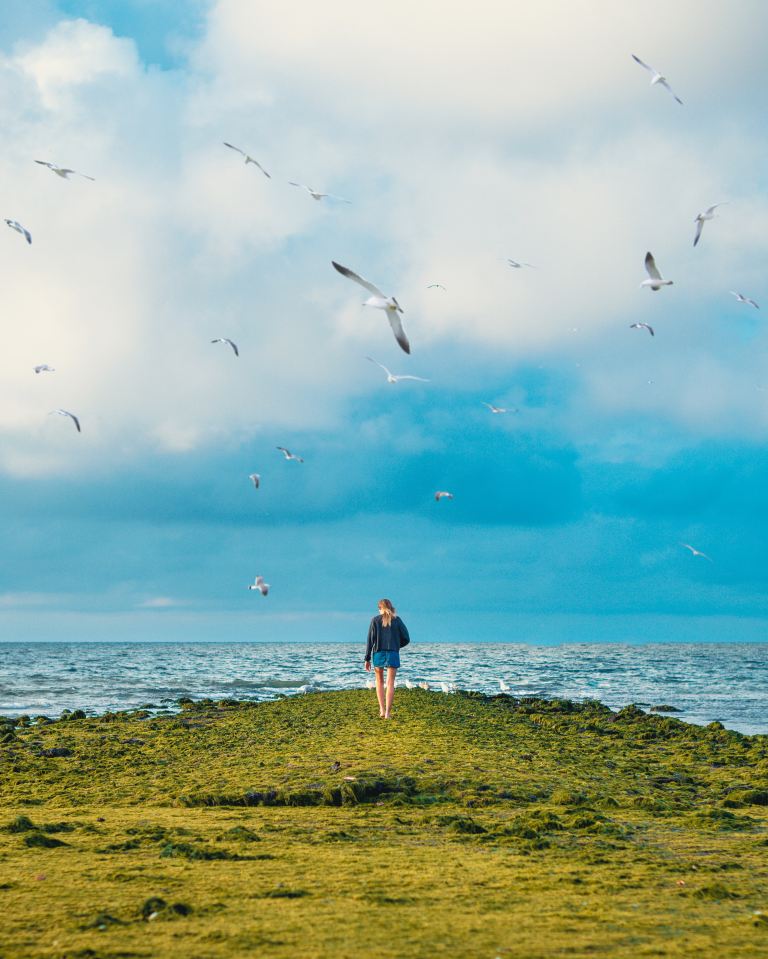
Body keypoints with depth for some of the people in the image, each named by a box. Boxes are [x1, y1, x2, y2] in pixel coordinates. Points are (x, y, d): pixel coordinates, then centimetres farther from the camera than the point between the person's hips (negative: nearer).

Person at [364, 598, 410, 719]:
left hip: (378, 654, 0)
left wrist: (367, 659, 0)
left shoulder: (375, 620, 1)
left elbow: (370, 640, -3)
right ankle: (387, 712, -9)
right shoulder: (397, 620, 4)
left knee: (379, 682, 16)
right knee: (390, 683, 0)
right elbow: (406, 638, 4)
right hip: (393, 654, 0)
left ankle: (382, 710, 6)